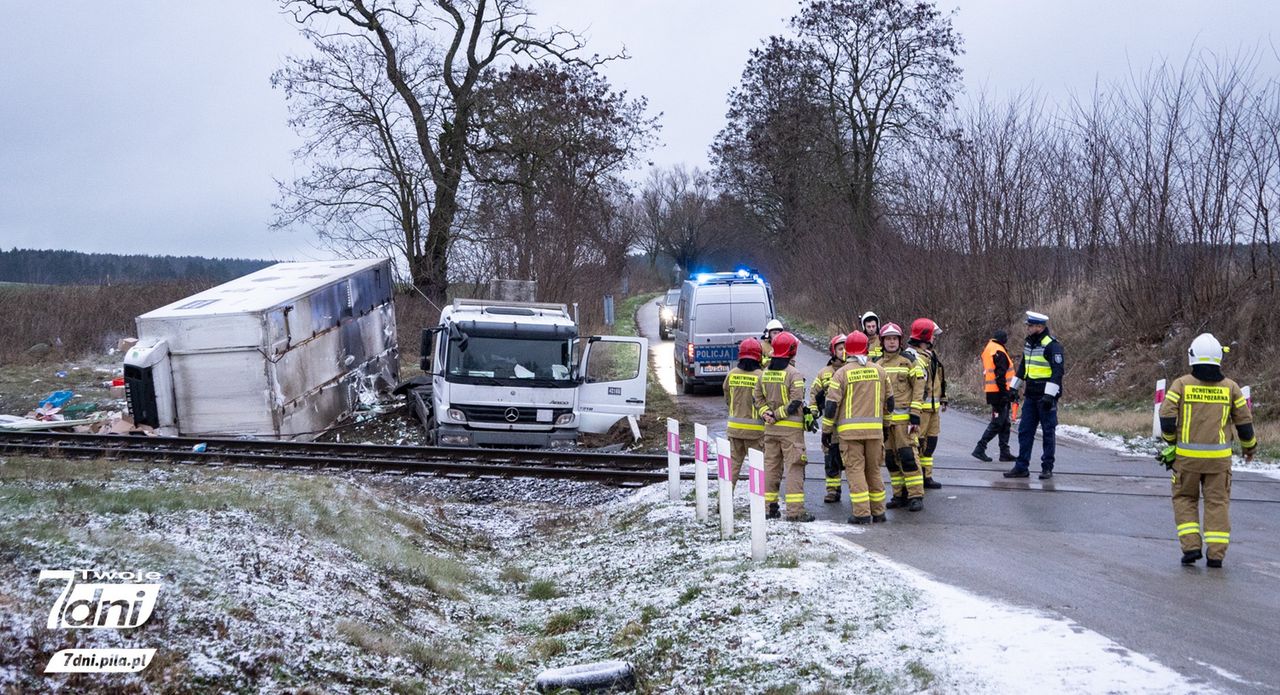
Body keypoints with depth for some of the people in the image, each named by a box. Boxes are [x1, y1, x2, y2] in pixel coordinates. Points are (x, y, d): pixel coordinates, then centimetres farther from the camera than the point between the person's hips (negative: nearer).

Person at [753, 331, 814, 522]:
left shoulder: (764, 374, 8)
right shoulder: (794, 374, -13)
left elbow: (758, 398, 10)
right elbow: (795, 403, -18)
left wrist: (767, 413, -1)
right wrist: (777, 415, -11)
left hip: (770, 428, 6)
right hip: (791, 428, -6)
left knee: (771, 467, 13)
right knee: (794, 468, -4)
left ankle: (769, 507, 17)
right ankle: (795, 511, -7)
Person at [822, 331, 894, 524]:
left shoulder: (842, 373, -6)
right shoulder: (879, 371, 7)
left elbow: (831, 405, -7)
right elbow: (889, 400, 16)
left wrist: (826, 430, 2)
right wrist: (885, 421, 29)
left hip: (849, 430, -4)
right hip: (875, 428, 4)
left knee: (855, 470, -1)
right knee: (874, 470, 13)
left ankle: (862, 513, -5)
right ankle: (878, 511, 17)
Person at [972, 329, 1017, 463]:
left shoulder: (988, 349, 16)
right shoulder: (999, 352, -15)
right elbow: (1000, 375, -20)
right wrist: (1005, 393, -19)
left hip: (990, 391, 10)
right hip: (999, 393, -10)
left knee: (1004, 423, 14)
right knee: (997, 423, -6)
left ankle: (1005, 452, 17)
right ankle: (980, 449, -5)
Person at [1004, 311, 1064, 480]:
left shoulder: (1052, 345, -13)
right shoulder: (1028, 343, 13)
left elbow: (1057, 371, -18)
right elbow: (1023, 366, 25)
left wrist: (1049, 395, -23)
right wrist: (1014, 387, 22)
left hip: (1046, 396, -8)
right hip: (1030, 396, 8)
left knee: (1048, 432, 2)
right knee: (1025, 431, 7)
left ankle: (1047, 468, 9)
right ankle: (1021, 467, 11)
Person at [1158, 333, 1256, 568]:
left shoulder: (1181, 384, -4)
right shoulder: (1230, 387, 2)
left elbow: (1167, 418, -9)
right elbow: (1244, 422, 5)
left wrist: (1171, 440, 11)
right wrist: (1249, 446, 23)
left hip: (1187, 455, -1)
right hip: (1219, 457, 1)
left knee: (1184, 499, 14)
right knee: (1217, 502, 8)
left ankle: (1191, 546, 2)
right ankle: (1216, 553, 5)